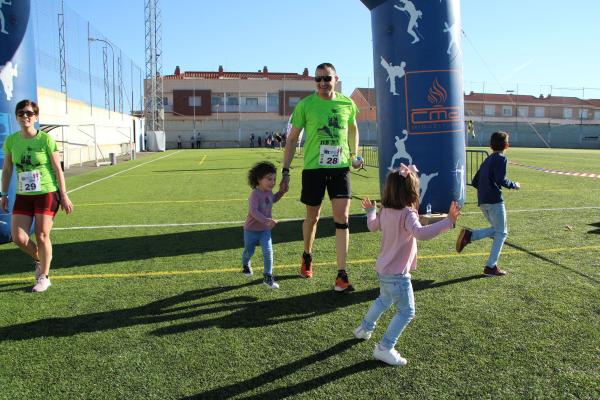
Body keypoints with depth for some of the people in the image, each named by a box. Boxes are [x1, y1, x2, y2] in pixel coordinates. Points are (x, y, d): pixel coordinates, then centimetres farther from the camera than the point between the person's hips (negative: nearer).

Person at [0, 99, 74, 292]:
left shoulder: (45, 139, -9)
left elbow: (58, 169, -6)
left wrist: (63, 195, -7)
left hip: (47, 193, -4)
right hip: (23, 196, 4)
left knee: (42, 236, -1)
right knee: (19, 238, -2)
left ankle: (44, 277, 16)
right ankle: (39, 260, 29)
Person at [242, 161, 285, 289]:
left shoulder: (269, 192, -2)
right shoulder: (255, 194, -26)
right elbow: (253, 211, -40)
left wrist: (281, 192, 9)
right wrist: (266, 220, -53)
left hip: (265, 230, 5)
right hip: (251, 230, -4)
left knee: (268, 252, -10)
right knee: (249, 252, 17)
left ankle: (268, 276, 0)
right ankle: (245, 265, 50)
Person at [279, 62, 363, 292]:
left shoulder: (347, 104, 3)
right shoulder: (305, 105, -4)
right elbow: (292, 139, 0)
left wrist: (354, 155, 12)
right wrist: (285, 171, -4)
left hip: (340, 168, 1)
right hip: (313, 168, -1)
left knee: (342, 219, -6)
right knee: (312, 217, 12)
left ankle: (341, 275, 1)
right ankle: (307, 257, 40)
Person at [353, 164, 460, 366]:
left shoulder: (385, 211, 2)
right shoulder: (407, 214, -23)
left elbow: (373, 226, 21)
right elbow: (421, 233, -41)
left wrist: (370, 210, 40)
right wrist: (448, 221, -43)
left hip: (383, 269, 9)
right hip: (397, 274, -9)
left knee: (384, 300, 32)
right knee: (406, 311, 2)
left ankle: (364, 328, 48)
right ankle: (384, 348, 4)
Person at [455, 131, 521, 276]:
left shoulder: (487, 160, 20)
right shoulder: (501, 158, -4)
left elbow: (475, 182, 19)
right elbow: (500, 179, -18)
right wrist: (514, 185, -2)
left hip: (482, 201, 8)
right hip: (494, 200, -8)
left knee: (497, 230, 17)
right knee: (501, 233, 2)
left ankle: (469, 235, -5)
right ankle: (491, 267, 0)